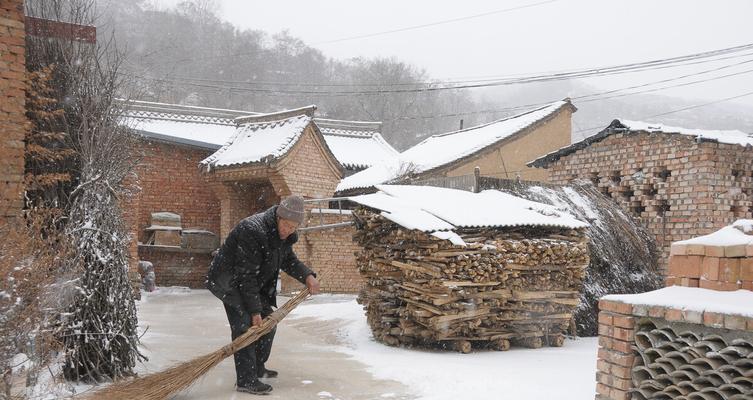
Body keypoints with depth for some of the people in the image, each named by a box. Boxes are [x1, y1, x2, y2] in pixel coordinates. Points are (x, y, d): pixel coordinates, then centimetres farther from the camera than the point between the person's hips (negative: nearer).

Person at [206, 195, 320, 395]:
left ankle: (258, 368, 28)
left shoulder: (284, 235, -5)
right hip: (231, 281, -9)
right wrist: (254, 310, -28)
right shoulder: (253, 230, -33)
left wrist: (308, 276, -10)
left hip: (255, 283, 9)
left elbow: (289, 260, 9)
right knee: (245, 325, -18)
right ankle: (246, 381, -15)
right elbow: (246, 275, -31)